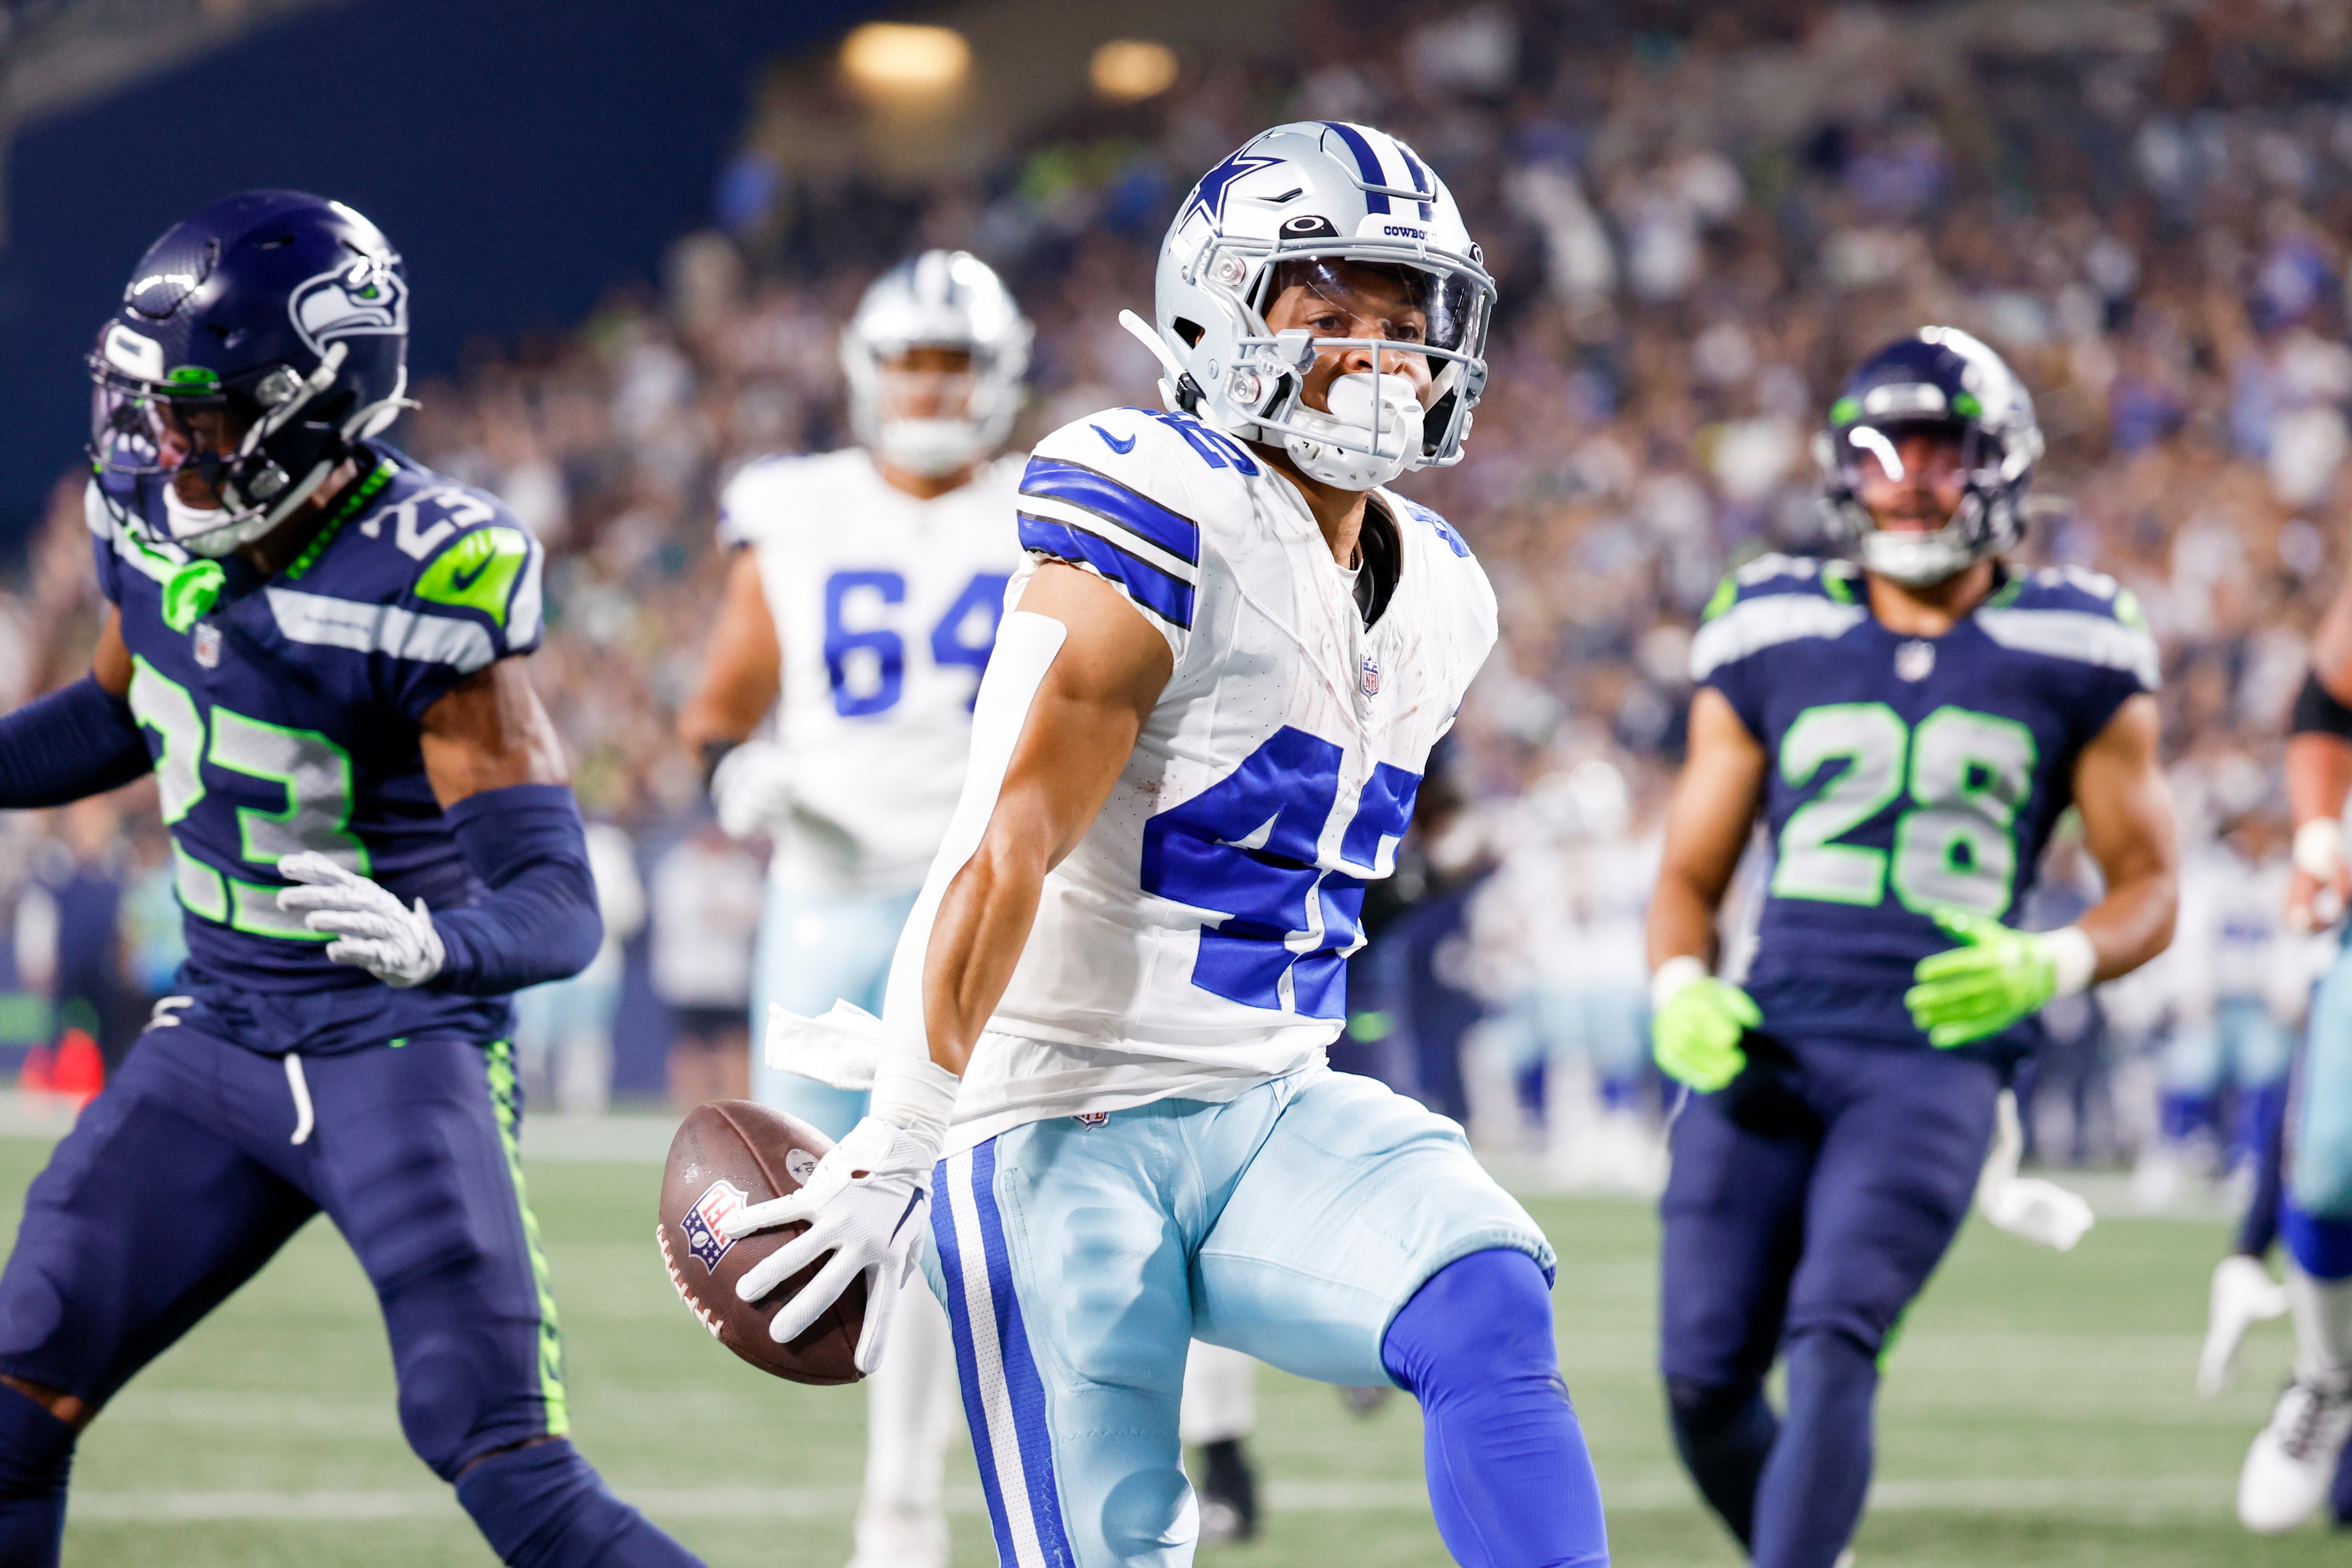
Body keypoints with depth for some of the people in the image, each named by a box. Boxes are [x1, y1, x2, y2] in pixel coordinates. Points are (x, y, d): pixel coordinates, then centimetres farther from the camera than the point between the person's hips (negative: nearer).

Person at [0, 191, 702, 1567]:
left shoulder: (427, 588, -24)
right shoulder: (151, 516, -4)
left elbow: (560, 912, -27)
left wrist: (427, 942, -47)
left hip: (402, 1053, -7)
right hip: (218, 1035, 7)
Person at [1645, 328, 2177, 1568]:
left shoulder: (2073, 661, 6)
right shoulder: (1771, 641, 11)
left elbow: (2147, 888, 11)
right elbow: (1689, 875, 16)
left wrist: (2049, 966, -10)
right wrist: (1681, 995, -5)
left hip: (1937, 1057, -3)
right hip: (1768, 1045, 3)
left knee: (1831, 1348, -21)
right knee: (1706, 1379, -3)